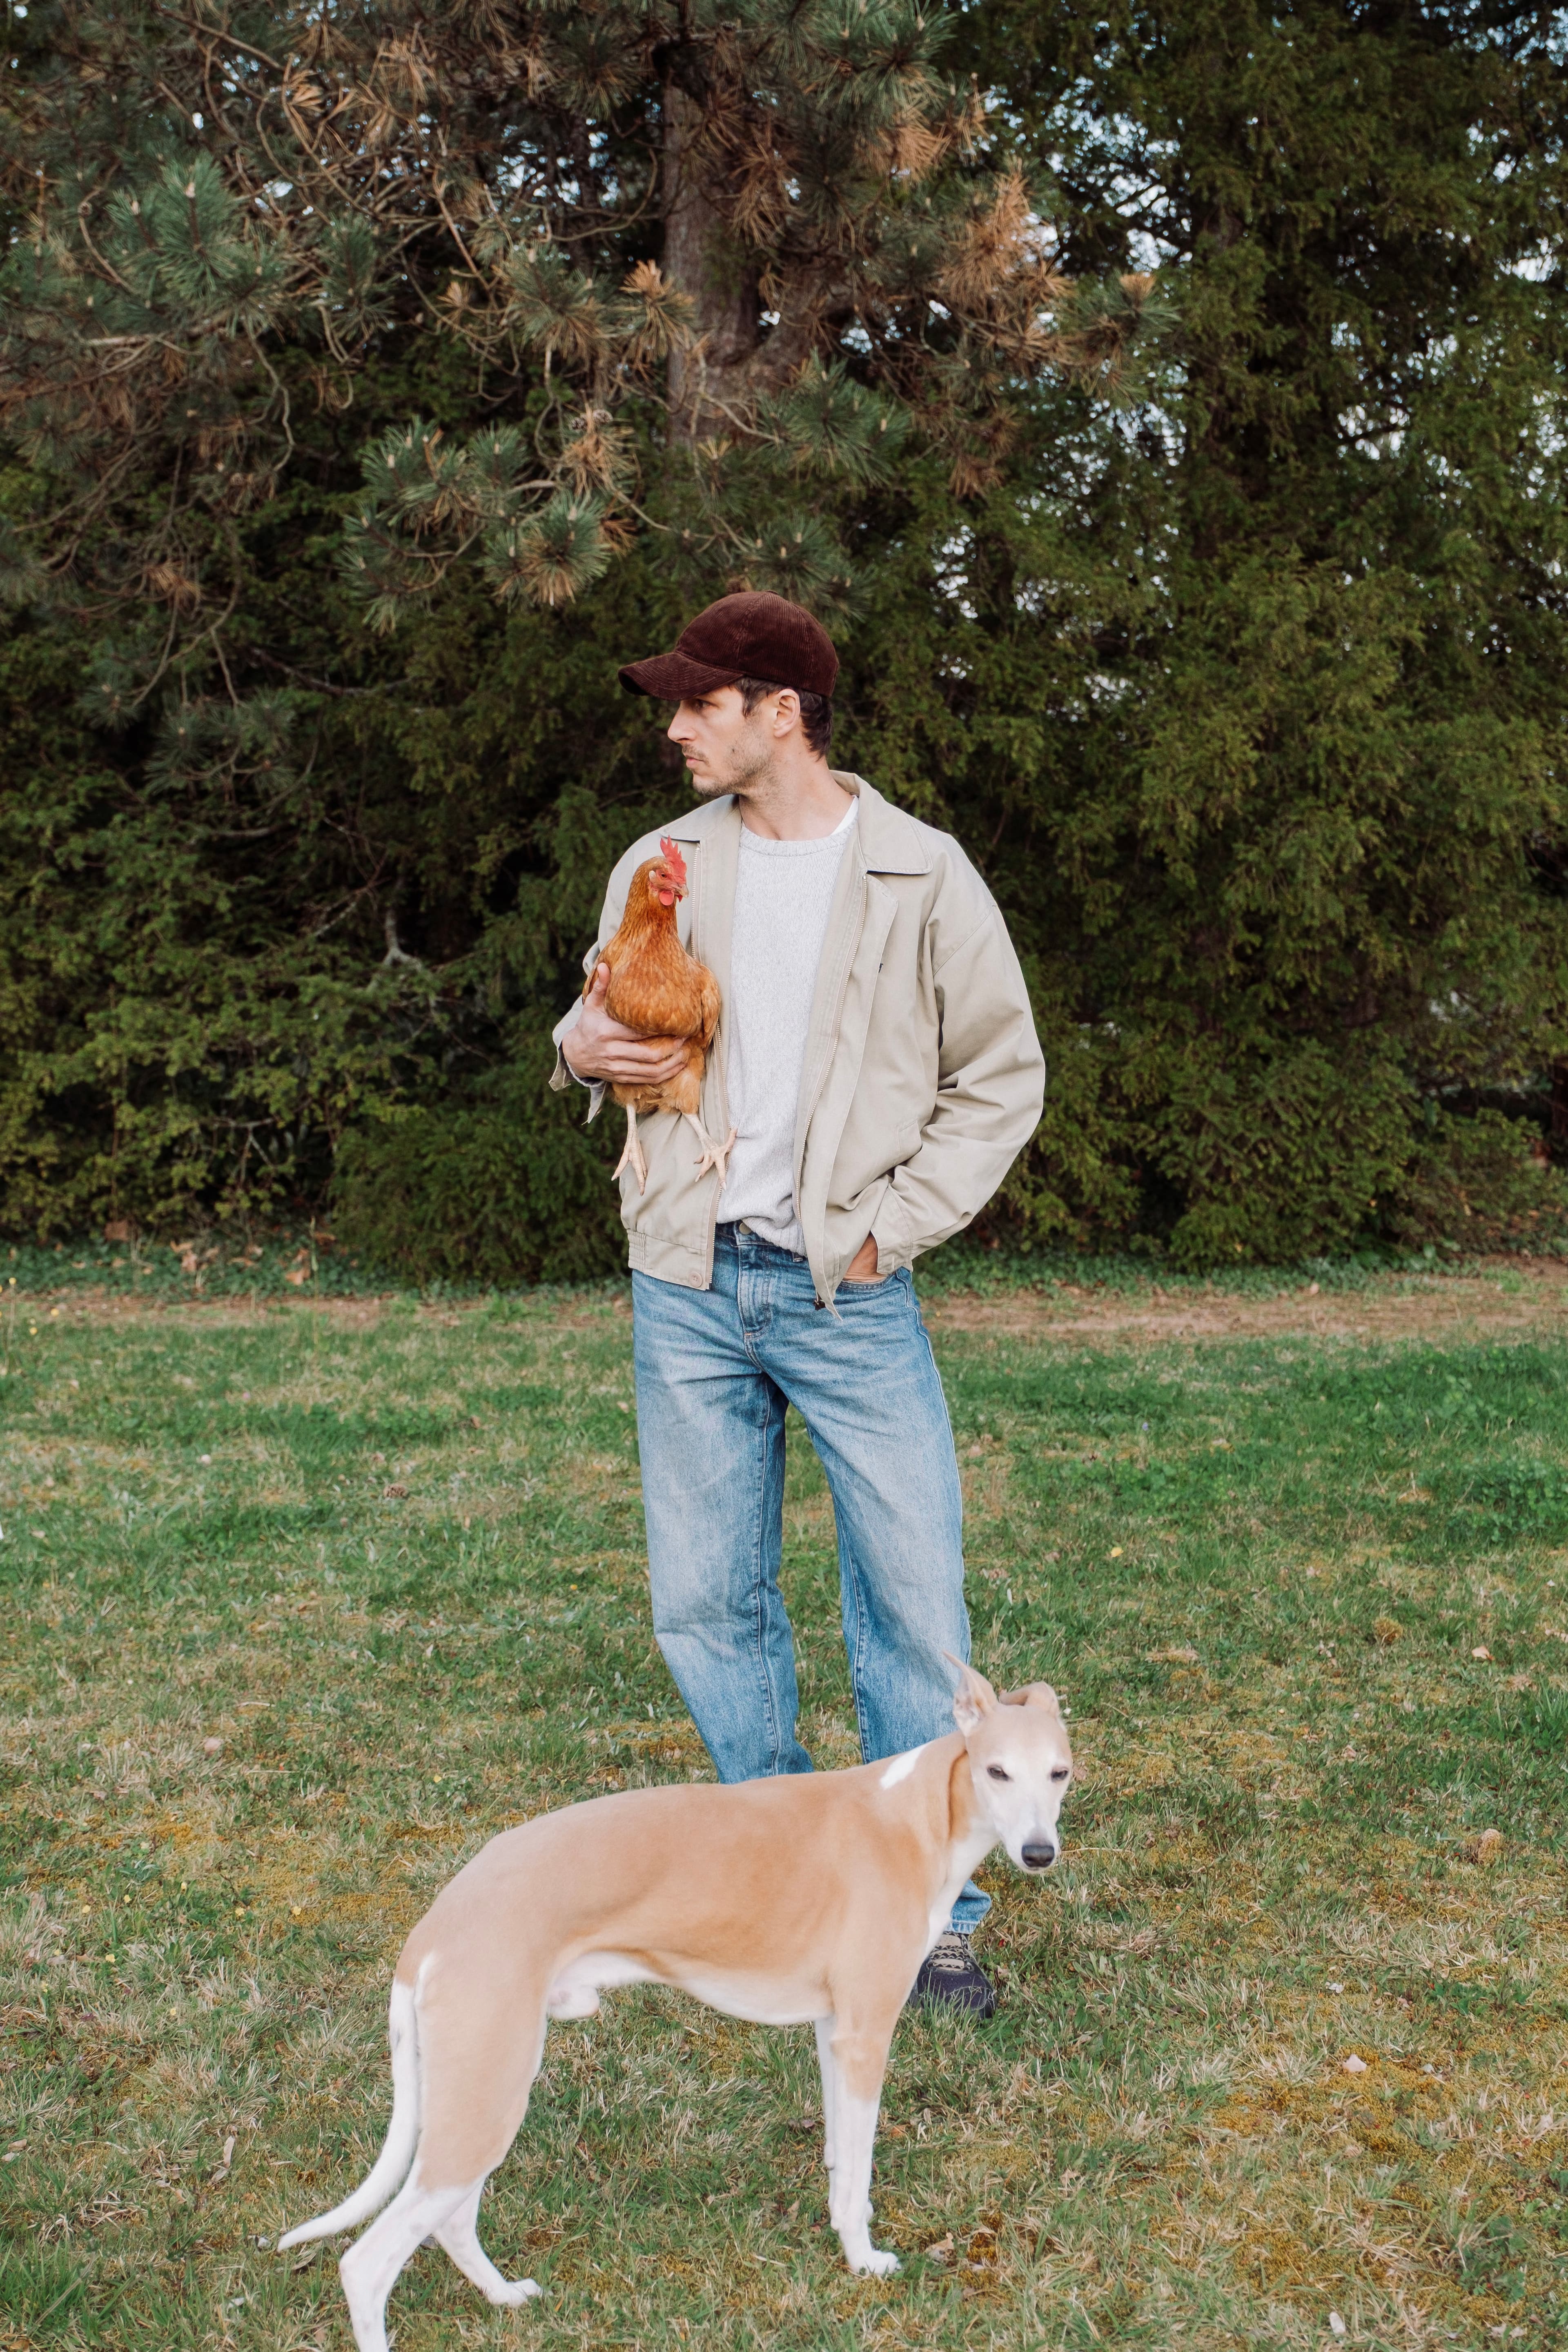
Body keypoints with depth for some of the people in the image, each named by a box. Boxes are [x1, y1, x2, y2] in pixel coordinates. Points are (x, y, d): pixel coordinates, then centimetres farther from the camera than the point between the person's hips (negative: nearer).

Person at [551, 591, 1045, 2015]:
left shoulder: (921, 878, -3)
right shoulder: (662, 867, 8)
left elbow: (1003, 1078, 2)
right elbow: (610, 1022, 21)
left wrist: (895, 1223, -7)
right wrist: (584, 1049, -3)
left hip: (849, 1295, -3)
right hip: (690, 1290, 4)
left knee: (918, 1605, -3)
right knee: (707, 1604, 9)